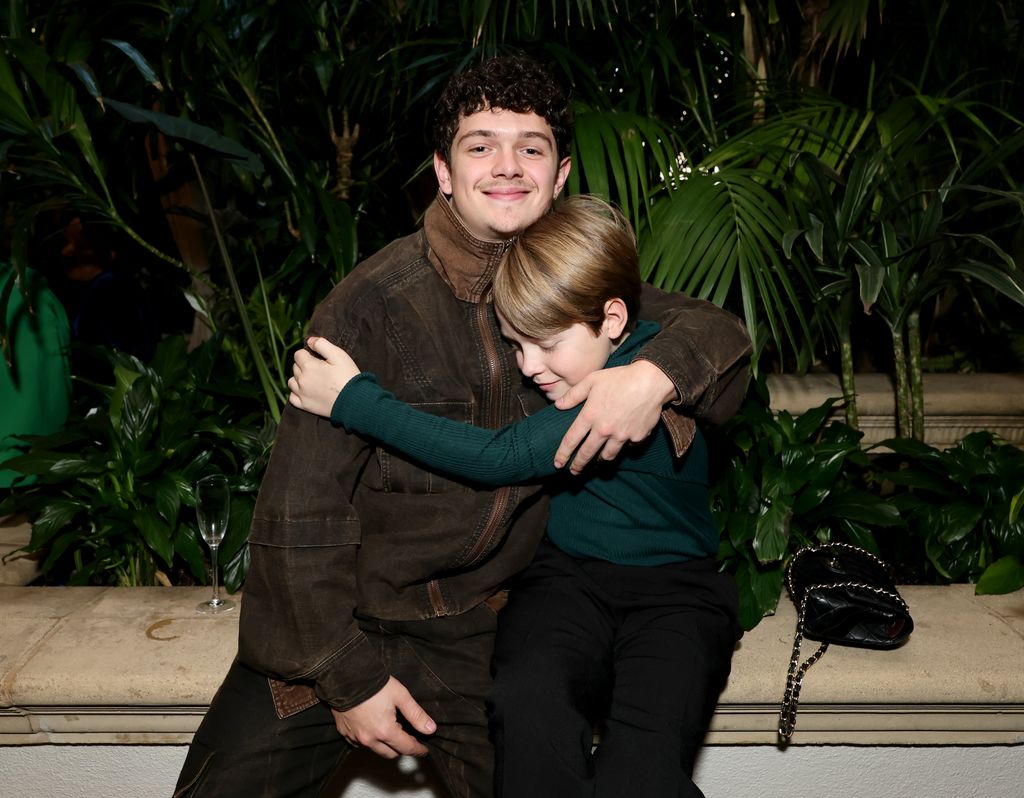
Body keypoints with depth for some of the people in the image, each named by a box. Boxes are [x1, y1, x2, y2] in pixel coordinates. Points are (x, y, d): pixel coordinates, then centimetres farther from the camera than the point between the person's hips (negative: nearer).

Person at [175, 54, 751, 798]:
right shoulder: (374, 302, -16)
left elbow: (721, 330, 2)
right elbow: (300, 505, -14)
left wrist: (658, 371, -21)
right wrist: (349, 676, -13)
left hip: (474, 633, 3)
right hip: (332, 624, -2)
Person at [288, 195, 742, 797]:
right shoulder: (571, 361, 4)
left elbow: (499, 459, -25)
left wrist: (355, 400, -21)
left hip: (674, 588, -4)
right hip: (569, 573, 5)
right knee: (529, 704, -30)